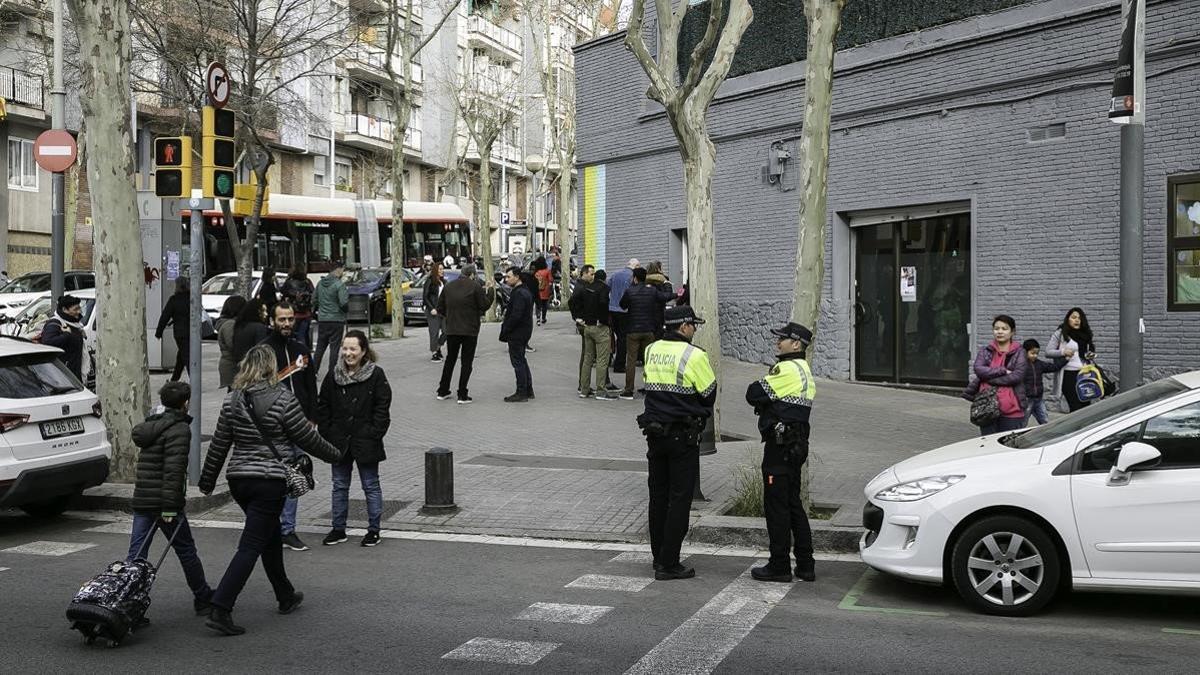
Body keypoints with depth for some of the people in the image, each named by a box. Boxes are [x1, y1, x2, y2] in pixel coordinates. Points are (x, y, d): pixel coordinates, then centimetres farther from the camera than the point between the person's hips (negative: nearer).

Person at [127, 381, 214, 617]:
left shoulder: (149, 426, 17)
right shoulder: (179, 429, -11)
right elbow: (174, 468, -21)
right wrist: (170, 506, -24)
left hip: (141, 501, 7)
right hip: (164, 502, -7)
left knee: (136, 554, 4)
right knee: (186, 550, 6)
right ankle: (204, 599, 18)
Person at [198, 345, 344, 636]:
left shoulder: (232, 400, 4)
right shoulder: (282, 399, -11)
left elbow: (219, 444, 8)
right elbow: (308, 438, -5)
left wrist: (207, 480, 19)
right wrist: (336, 455, 11)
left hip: (238, 479, 7)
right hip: (270, 480, -6)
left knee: (271, 536, 22)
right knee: (250, 546, -5)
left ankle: (286, 596, 35)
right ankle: (220, 610, -12)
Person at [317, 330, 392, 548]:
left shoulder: (376, 375, -7)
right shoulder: (333, 375, 3)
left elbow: (382, 409, -7)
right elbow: (323, 407, 8)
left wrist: (374, 436, -12)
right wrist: (326, 435, 1)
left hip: (365, 442, -4)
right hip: (339, 442, 4)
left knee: (371, 486, 6)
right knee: (339, 486, 13)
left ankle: (374, 530, 16)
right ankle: (338, 529, 23)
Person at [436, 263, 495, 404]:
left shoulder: (448, 286, 5)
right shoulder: (475, 286, -10)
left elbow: (440, 308, 7)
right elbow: (484, 305, -7)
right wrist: (491, 290, 3)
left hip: (451, 329, 4)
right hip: (470, 330, -4)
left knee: (450, 359, 18)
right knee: (467, 362, 3)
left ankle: (442, 392, 22)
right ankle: (462, 395, 1)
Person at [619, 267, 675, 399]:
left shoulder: (629, 291, -9)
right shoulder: (653, 290, -2)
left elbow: (622, 306, 3)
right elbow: (667, 296, 11)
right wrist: (667, 284, 28)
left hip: (633, 330, -2)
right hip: (648, 330, 2)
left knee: (631, 360, 1)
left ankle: (628, 391, 0)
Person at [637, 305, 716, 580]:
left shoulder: (651, 351, 5)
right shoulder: (694, 355, -14)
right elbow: (709, 392, -5)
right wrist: (700, 416, 13)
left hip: (654, 431, 6)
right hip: (683, 434, -6)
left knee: (658, 495, 15)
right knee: (679, 498, 0)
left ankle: (659, 556, 25)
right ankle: (668, 564, 0)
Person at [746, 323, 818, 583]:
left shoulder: (786, 369, -15)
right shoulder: (805, 371, 18)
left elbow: (754, 394, -16)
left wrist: (758, 388, 4)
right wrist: (769, 400, 0)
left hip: (780, 444, -10)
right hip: (798, 443, 10)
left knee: (776, 506, -3)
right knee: (793, 504, 15)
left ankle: (779, 566, 2)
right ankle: (805, 565, 18)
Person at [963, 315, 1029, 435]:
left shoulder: (1019, 352, 4)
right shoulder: (985, 351, 12)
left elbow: (1017, 376, -10)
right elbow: (978, 369, -6)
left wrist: (989, 378, -10)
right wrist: (1003, 371, -15)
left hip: (1011, 409, -2)